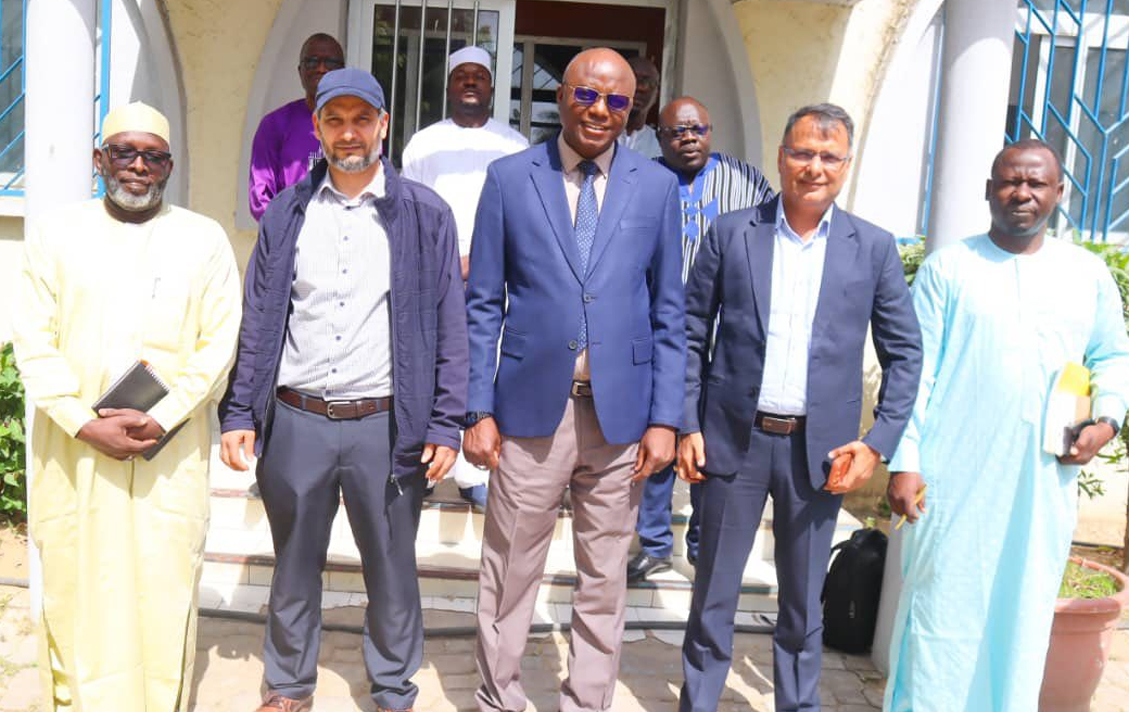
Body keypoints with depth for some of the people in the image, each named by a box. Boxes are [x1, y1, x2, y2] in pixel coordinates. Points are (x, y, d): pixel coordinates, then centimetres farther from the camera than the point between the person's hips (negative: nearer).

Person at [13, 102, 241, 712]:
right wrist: (85, 425, -10)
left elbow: (218, 344, 0)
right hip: (73, 448, 1)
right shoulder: (55, 233, 9)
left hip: (170, 449, -1)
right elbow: (33, 341, 2)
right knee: (73, 587, 5)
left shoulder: (204, 239, 7)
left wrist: (162, 419, -12)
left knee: (164, 589, 1)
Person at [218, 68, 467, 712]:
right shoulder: (286, 213, 7)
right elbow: (258, 321, 9)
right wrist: (239, 414, 3)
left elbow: (449, 325, -1)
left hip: (386, 424, -2)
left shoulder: (425, 214, 1)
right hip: (296, 420, 2)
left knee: (392, 570, 10)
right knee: (294, 567, 16)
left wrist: (446, 424, -6)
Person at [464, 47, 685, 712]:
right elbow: (483, 304, 2)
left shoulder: (658, 185, 4)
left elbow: (668, 312, 4)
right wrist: (478, 410, -3)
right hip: (532, 408, -1)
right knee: (510, 573, 10)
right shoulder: (509, 177, 1)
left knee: (604, 580, 12)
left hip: (621, 413, 1)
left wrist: (665, 418, -1)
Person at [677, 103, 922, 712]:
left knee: (803, 600, 14)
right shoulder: (730, 233, 0)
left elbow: (904, 353, 5)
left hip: (820, 449, 1)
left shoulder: (873, 248, 2)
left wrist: (879, 442, -4)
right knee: (713, 591, 11)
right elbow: (692, 334, 3)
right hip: (734, 437, 0)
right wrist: (686, 425, -3)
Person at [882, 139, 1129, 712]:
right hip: (953, 479, -3)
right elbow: (914, 370, -4)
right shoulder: (948, 268, 0)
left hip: (1044, 483, 3)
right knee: (941, 609, 3)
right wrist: (904, 462, -9)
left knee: (1022, 612, 11)